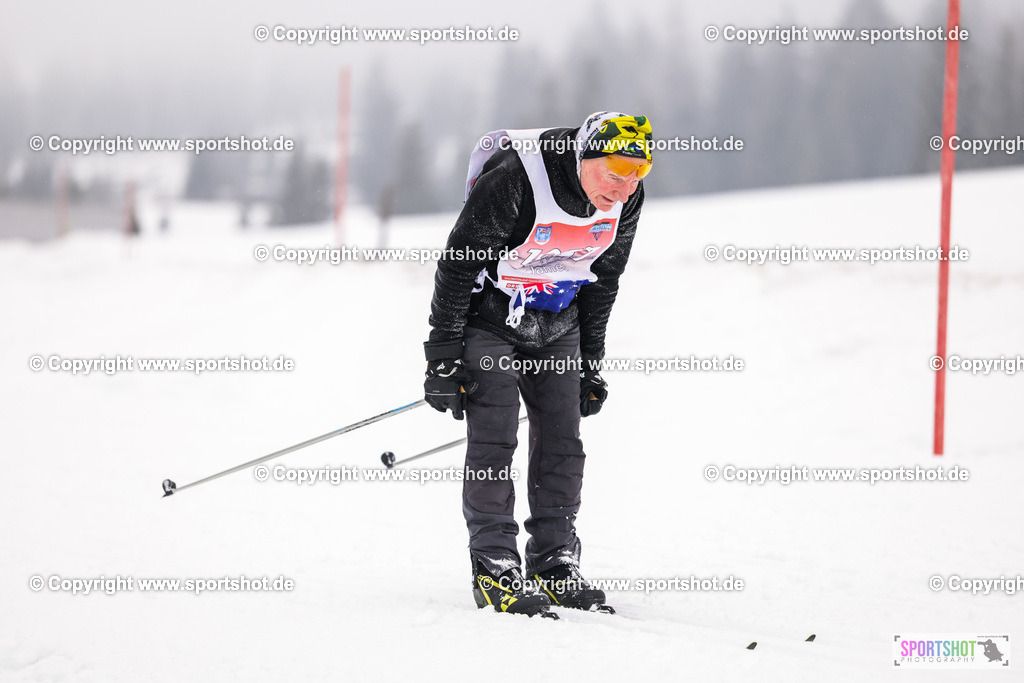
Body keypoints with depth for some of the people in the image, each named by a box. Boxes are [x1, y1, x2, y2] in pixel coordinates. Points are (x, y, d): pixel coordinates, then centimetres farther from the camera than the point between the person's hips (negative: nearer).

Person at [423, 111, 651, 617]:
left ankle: (555, 565, 8)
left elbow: (602, 280, 6)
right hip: (491, 319, -5)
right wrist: (444, 359, -18)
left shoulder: (626, 198, -11)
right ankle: (493, 568, -7)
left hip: (557, 325, 5)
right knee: (494, 438, -12)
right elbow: (456, 267, -21)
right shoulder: (511, 183, -30)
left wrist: (590, 362, 9)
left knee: (562, 442, 0)